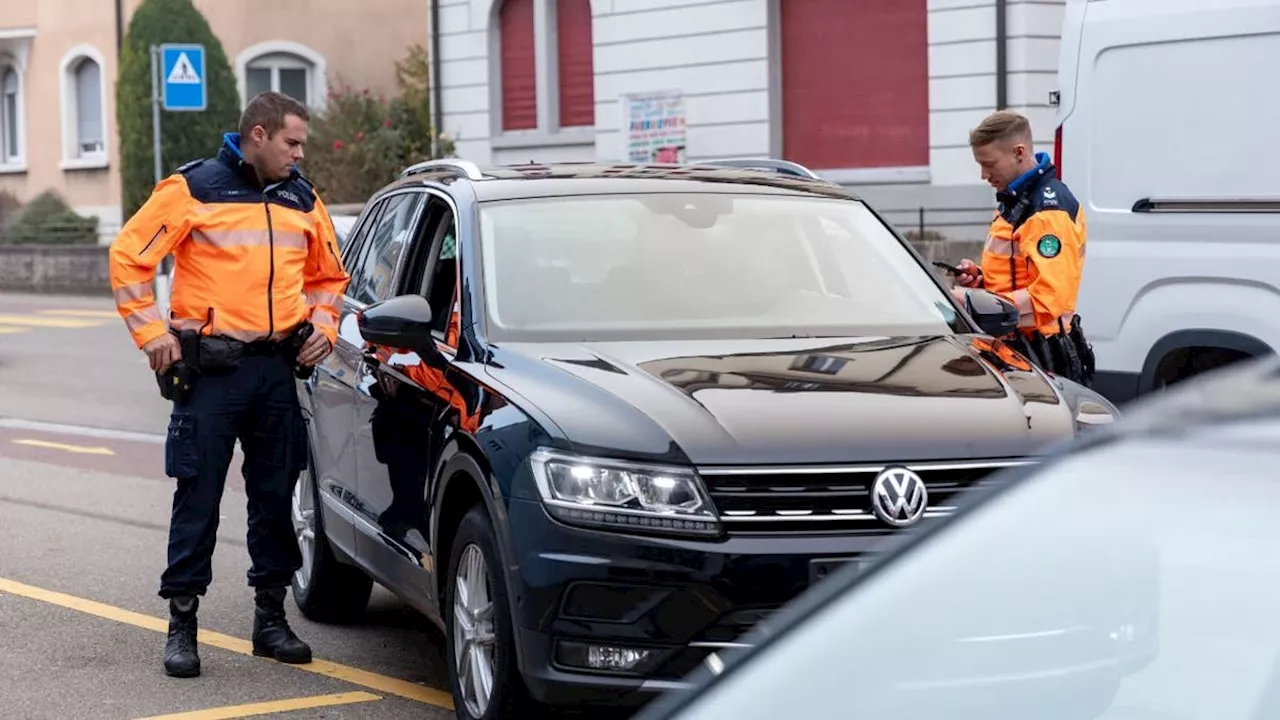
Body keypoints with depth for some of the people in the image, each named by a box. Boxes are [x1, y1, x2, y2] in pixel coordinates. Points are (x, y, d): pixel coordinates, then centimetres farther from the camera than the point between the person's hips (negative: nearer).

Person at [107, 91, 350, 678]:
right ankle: (182, 625, 6)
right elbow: (128, 257, -4)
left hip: (279, 367, 5)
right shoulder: (193, 189, -4)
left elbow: (329, 275, 25)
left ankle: (271, 618, 19)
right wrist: (151, 333, -8)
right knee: (198, 497, -2)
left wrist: (323, 327, 9)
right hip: (211, 367, -5)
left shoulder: (303, 200, 12)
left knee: (275, 495, 8)